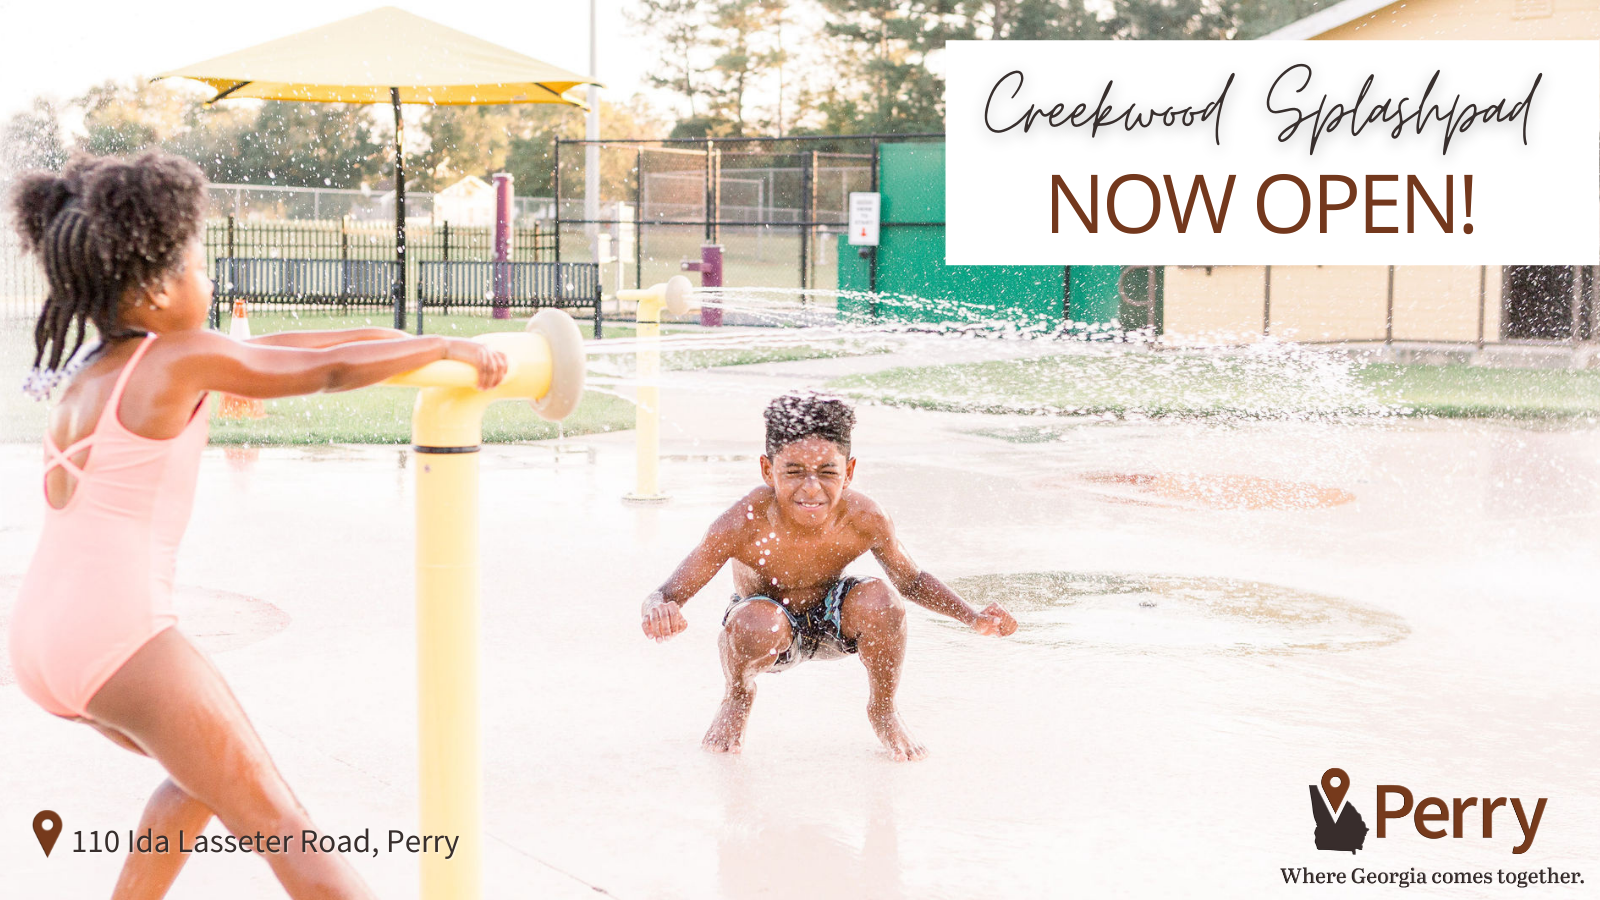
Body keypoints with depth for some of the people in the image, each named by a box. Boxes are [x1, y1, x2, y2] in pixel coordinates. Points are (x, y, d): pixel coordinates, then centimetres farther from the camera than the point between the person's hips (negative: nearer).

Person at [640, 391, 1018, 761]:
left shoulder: (865, 520, -26)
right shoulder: (742, 525, -33)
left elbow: (911, 580, -5)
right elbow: (667, 594, -29)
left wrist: (973, 618, -20)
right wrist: (660, 610, -55)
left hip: (831, 619, 2)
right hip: (774, 634, -2)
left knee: (880, 599, -30)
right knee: (753, 621, -37)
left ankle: (883, 710, 2)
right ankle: (738, 698, 3)